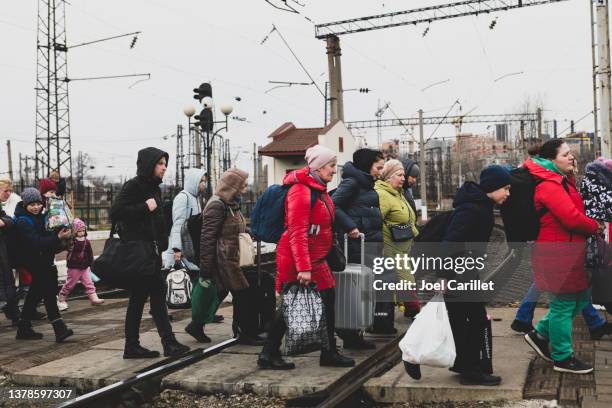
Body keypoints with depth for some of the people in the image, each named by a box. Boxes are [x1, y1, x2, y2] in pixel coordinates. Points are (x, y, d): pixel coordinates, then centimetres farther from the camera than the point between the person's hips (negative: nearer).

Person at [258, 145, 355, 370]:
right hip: (296, 260, -10)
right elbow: (297, 233, -24)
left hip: (316, 260, 10)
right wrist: (303, 268, -28)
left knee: (327, 299, 11)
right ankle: (268, 355, 12)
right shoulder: (301, 191, -19)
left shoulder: (319, 190, 13)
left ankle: (329, 353, 22)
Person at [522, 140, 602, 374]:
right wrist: (595, 227, -8)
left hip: (569, 253, 10)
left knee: (580, 299, 17)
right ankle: (563, 358, 15)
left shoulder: (563, 182, 16)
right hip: (558, 255, -10)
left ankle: (540, 335, 27)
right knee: (564, 305, 1)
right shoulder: (549, 186, -18)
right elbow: (572, 218, -24)